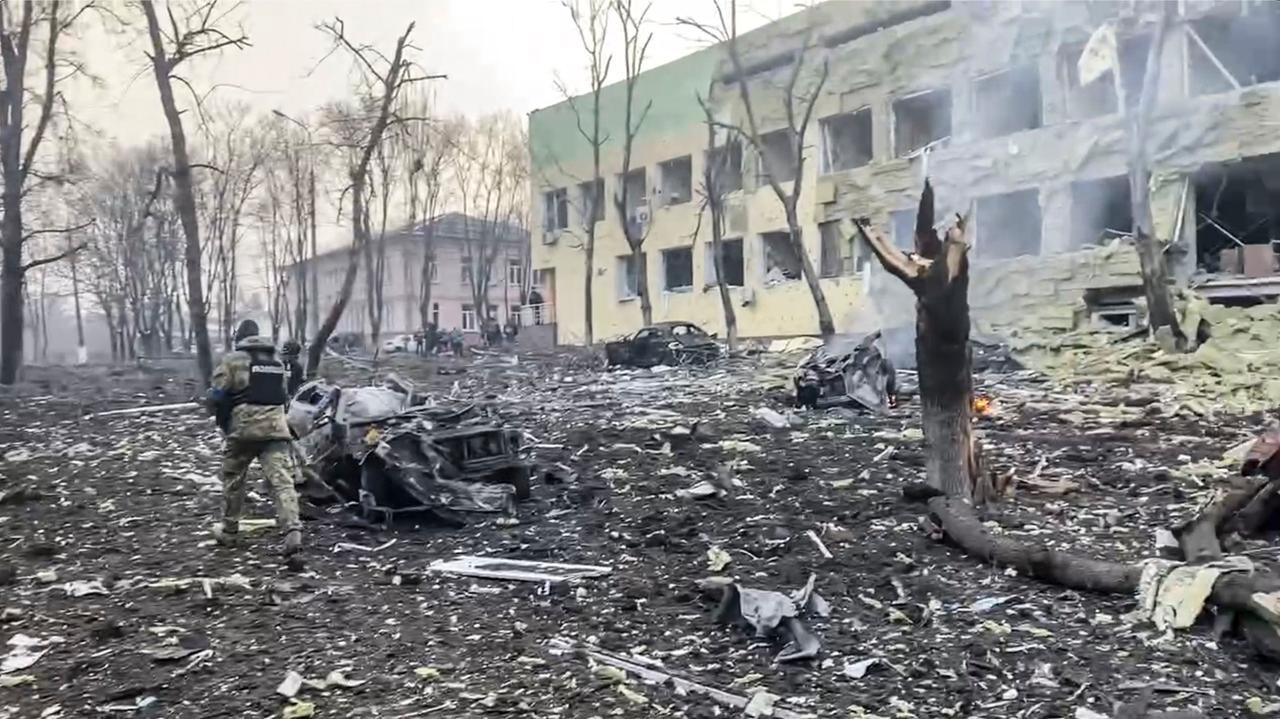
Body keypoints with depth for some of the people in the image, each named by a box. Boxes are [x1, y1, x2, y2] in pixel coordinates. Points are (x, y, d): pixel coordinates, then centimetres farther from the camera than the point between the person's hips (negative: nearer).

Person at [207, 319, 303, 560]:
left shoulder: (232, 360, 1)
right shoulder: (277, 362, 18)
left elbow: (217, 397, -3)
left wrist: (225, 425, 13)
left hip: (243, 428, -3)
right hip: (276, 429, 3)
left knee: (233, 481, 18)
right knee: (282, 481, -7)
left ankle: (229, 532, 30)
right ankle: (293, 532, -23)